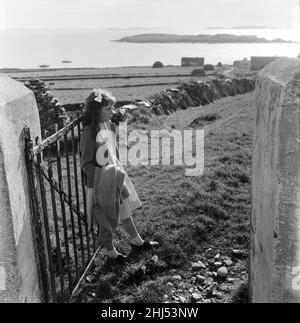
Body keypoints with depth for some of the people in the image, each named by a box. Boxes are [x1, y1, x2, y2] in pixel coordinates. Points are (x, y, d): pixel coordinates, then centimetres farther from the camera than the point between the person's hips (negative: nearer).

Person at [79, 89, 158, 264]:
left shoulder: (110, 126, 1)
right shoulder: (90, 133, -23)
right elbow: (86, 164, -20)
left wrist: (118, 170, 17)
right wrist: (104, 174, -25)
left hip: (115, 176, 8)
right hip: (100, 183, -8)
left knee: (125, 209, 21)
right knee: (107, 220, 10)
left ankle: (137, 242, 41)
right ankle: (111, 253, 31)